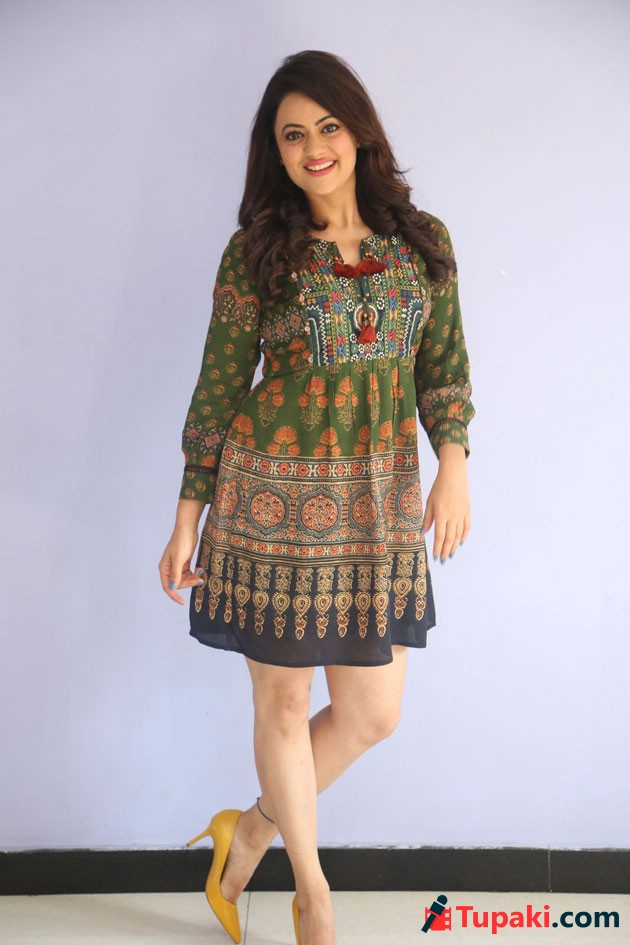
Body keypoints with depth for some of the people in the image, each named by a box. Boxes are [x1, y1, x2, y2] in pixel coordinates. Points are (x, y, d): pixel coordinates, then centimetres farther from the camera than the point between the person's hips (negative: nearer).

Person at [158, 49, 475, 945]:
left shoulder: (422, 241, 6)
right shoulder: (255, 251, -2)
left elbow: (445, 366, 9)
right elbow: (219, 386, 0)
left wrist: (454, 461, -8)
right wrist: (188, 519, -1)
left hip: (382, 502, 3)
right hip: (277, 497, -3)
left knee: (374, 714, 7)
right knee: (283, 703, 9)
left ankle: (252, 828, 34)